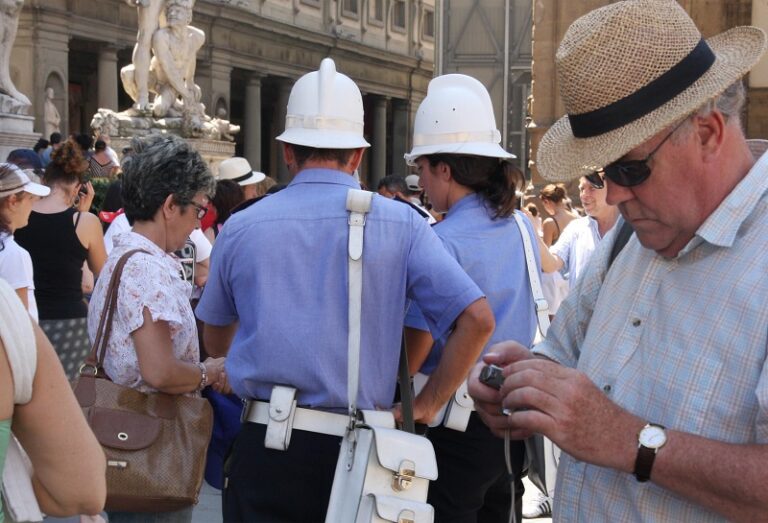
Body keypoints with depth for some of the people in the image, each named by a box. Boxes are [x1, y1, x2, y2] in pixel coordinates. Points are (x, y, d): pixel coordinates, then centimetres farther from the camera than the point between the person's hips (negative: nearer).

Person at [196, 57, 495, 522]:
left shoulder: (241, 228, 0)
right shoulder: (400, 223, -4)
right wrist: (426, 407, 0)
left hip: (264, 447, 0)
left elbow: (216, 340, 15)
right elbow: (477, 319, -8)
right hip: (356, 450, 0)